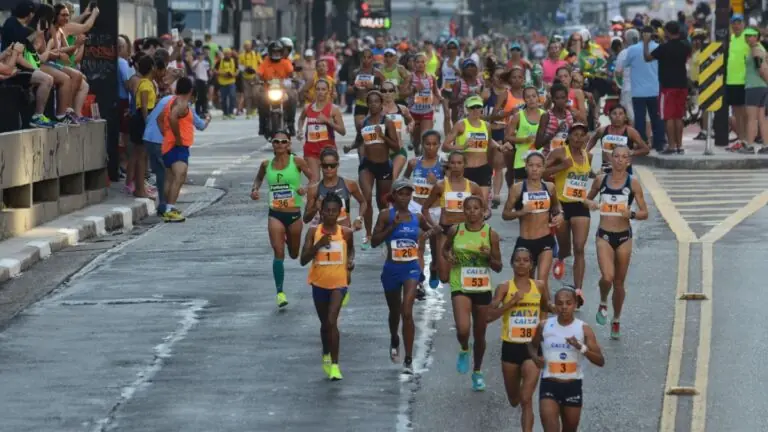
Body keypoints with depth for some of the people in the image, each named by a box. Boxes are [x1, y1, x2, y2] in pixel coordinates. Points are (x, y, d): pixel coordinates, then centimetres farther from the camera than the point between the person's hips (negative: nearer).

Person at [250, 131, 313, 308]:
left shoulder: (297, 162, -7)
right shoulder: (266, 165, 1)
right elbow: (259, 178, 21)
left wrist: (306, 189, -24)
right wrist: (255, 190, 1)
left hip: (294, 214, 0)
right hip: (275, 215, 0)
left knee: (294, 254, 16)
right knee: (278, 253, -12)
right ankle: (280, 292, -5)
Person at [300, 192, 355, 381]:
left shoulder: (346, 233, -4)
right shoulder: (313, 232, -6)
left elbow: (351, 249, 18)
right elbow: (303, 260, -10)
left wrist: (351, 261, -3)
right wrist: (319, 244, -23)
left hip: (338, 282, -2)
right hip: (319, 282, 2)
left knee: (332, 321, -18)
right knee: (324, 323, 17)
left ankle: (334, 364, -13)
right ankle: (326, 355, 42)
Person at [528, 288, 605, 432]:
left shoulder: (583, 329, -6)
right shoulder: (544, 326, -2)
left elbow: (600, 361, -11)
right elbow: (533, 345, 19)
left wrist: (581, 347, -28)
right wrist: (535, 357, -5)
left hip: (573, 386, 1)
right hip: (549, 384, -1)